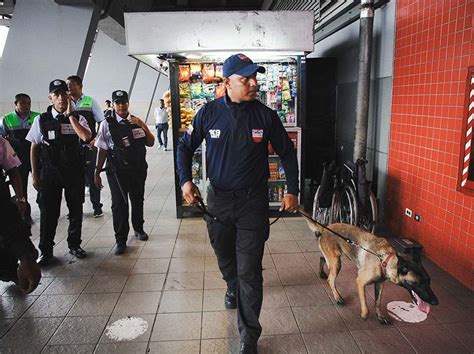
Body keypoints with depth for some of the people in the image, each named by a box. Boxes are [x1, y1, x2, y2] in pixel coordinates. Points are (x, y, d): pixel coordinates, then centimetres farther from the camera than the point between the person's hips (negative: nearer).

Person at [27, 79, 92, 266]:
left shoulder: (78, 118, -2)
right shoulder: (41, 120, -1)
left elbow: (86, 137, -22)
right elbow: (34, 148, 4)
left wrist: (70, 114, -19)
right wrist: (35, 175, 1)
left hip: (74, 171, 1)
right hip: (49, 171, 0)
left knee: (76, 210, 12)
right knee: (48, 212, 4)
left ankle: (74, 244, 31)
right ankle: (46, 251, 21)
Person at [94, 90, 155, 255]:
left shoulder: (137, 121, 4)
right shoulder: (107, 124, -4)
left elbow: (150, 143, 2)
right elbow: (102, 150, -2)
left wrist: (143, 127, -13)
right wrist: (97, 173, -1)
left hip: (138, 169, 3)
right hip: (117, 171, -3)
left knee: (138, 200, 17)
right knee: (119, 204, -1)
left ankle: (138, 229, 40)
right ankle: (121, 240, 13)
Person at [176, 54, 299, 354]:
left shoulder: (265, 115, -6)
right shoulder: (209, 112, -5)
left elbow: (287, 152, 5)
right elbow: (185, 147, 5)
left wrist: (292, 190, 1)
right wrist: (186, 180, -10)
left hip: (253, 201, -2)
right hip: (218, 198, 2)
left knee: (250, 272, -1)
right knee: (225, 257, 23)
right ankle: (233, 287, 58)